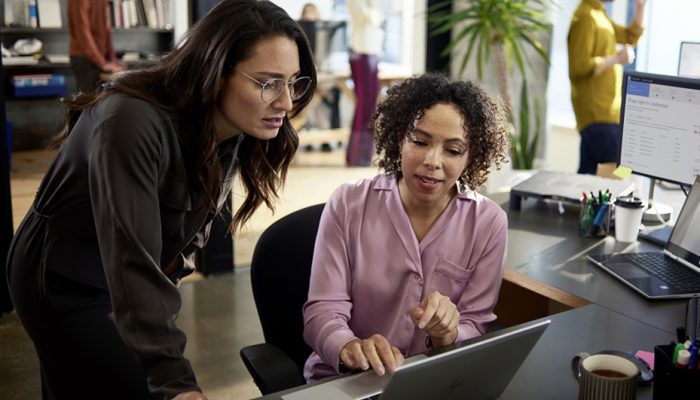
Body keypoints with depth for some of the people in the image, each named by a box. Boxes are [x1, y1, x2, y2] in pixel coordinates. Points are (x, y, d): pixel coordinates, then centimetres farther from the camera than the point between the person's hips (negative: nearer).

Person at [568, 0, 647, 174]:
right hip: (598, 115, -10)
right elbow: (579, 67, -21)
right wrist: (616, 59, -14)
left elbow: (630, 37, 24)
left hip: (603, 112, 10)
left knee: (589, 175, 9)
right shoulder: (586, 17, -13)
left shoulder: (598, 14, 18)